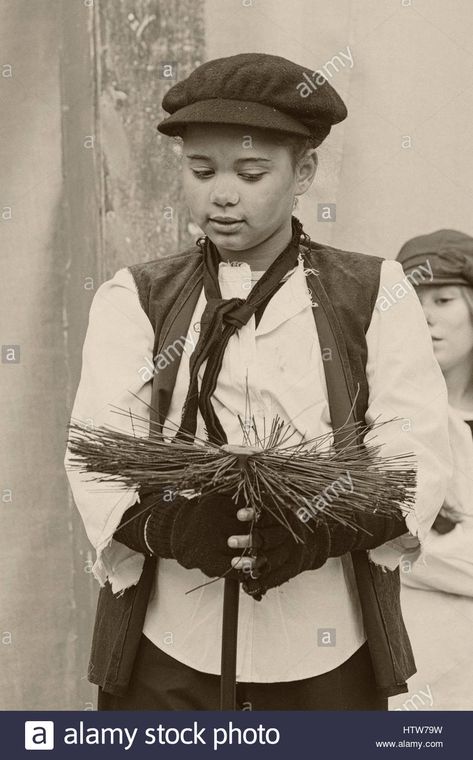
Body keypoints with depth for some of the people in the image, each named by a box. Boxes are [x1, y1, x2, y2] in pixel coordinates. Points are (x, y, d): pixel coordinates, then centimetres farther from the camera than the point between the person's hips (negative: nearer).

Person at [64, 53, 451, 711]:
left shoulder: (374, 294, 3)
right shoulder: (134, 300, 4)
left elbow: (417, 449, -6)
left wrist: (325, 531, -23)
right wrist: (167, 527, -27)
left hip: (328, 652, 0)